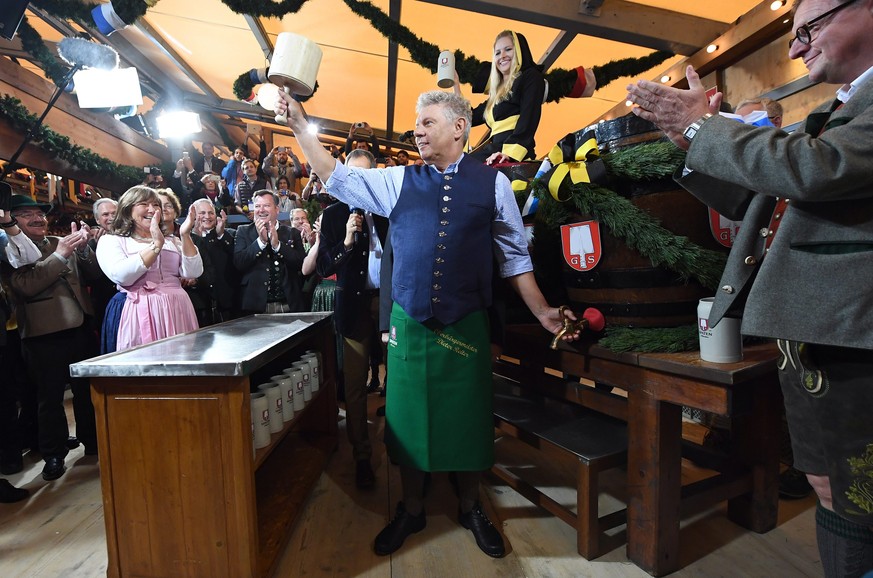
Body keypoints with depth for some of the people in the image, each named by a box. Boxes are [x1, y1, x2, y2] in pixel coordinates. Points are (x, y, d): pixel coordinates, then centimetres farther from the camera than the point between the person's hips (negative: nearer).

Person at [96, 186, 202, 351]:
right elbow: (121, 276, -12)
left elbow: (193, 273, 1)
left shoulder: (172, 241, 16)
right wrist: (156, 245, -14)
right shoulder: (110, 241, 7)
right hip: (141, 313, -3)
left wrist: (185, 236, -7)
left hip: (178, 312, 3)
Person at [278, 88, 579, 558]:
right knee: (409, 416, 12)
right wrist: (300, 126, 6)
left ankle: (470, 508, 38)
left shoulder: (493, 183, 3)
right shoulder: (398, 180, 6)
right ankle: (411, 510, 37)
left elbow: (514, 255, 5)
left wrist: (541, 311, 1)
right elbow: (338, 179, 11)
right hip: (409, 321, 2)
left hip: (466, 323, -1)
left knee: (467, 418, 11)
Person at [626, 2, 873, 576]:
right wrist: (692, 140, 9)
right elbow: (759, 201, 20)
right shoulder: (826, 117, 19)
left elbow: (815, 169, -24)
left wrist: (703, 122, -11)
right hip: (806, 334, 8)